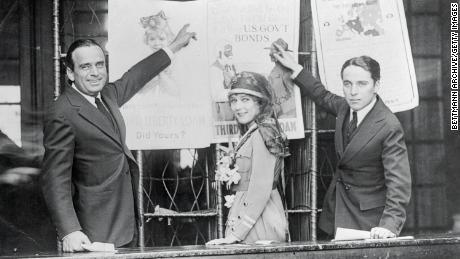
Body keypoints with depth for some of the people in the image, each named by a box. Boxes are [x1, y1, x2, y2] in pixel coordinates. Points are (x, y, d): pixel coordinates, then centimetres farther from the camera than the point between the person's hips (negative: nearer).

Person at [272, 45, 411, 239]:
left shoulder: (389, 127, -23)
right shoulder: (346, 107, 0)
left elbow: (398, 181, -27)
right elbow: (324, 97, 25)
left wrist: (389, 225, -39)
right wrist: (294, 68, 26)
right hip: (337, 209, 7)